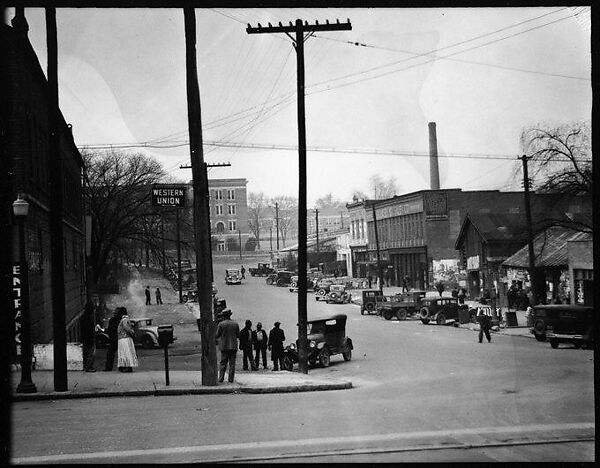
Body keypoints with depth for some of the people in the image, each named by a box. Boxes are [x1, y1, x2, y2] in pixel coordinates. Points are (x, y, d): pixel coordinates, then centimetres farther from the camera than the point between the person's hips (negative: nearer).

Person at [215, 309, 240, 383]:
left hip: (224, 346, -1)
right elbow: (238, 335, 6)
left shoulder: (221, 324, -7)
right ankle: (231, 379, 2)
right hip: (233, 346, 1)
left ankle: (221, 378, 1)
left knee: (223, 363, 6)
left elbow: (217, 336, -3)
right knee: (232, 363, 5)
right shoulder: (235, 324, 0)